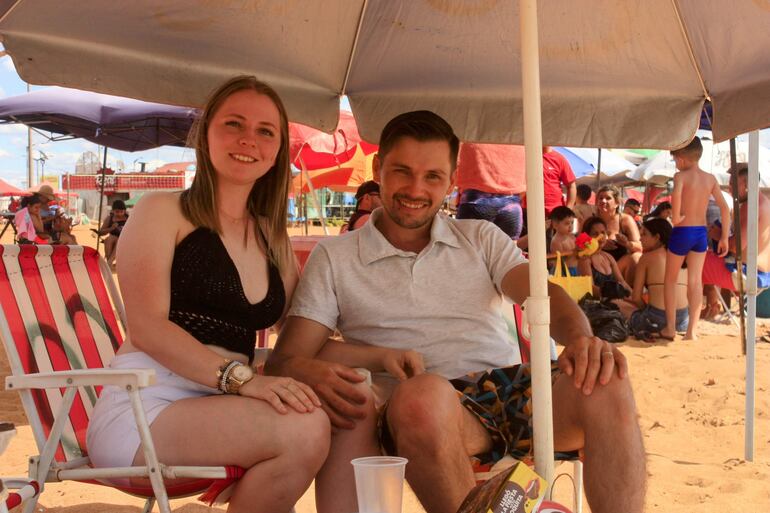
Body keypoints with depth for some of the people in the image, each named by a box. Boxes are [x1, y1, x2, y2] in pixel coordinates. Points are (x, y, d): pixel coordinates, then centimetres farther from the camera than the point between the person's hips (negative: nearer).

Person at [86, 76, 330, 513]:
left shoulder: (273, 237, 20)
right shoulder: (164, 211, 3)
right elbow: (147, 328, -10)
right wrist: (240, 377, -23)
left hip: (218, 409, 6)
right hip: (144, 405, -5)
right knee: (304, 431, -28)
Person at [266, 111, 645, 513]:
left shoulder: (481, 238, 20)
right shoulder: (334, 258, 13)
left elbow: (544, 294, 3)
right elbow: (284, 360, 5)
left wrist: (579, 337, -21)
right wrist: (310, 371, -20)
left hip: (512, 387, 3)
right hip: (429, 413, -2)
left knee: (606, 384, -28)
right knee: (422, 392, -39)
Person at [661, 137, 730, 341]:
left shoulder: (681, 176, -10)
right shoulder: (710, 178, 5)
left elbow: (676, 193, -34)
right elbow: (724, 207, 4)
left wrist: (675, 216, -20)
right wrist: (724, 237, 8)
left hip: (682, 232, -4)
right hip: (701, 232, 4)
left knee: (670, 279, 11)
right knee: (695, 281, 5)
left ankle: (670, 328, 12)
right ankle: (692, 330, 2)